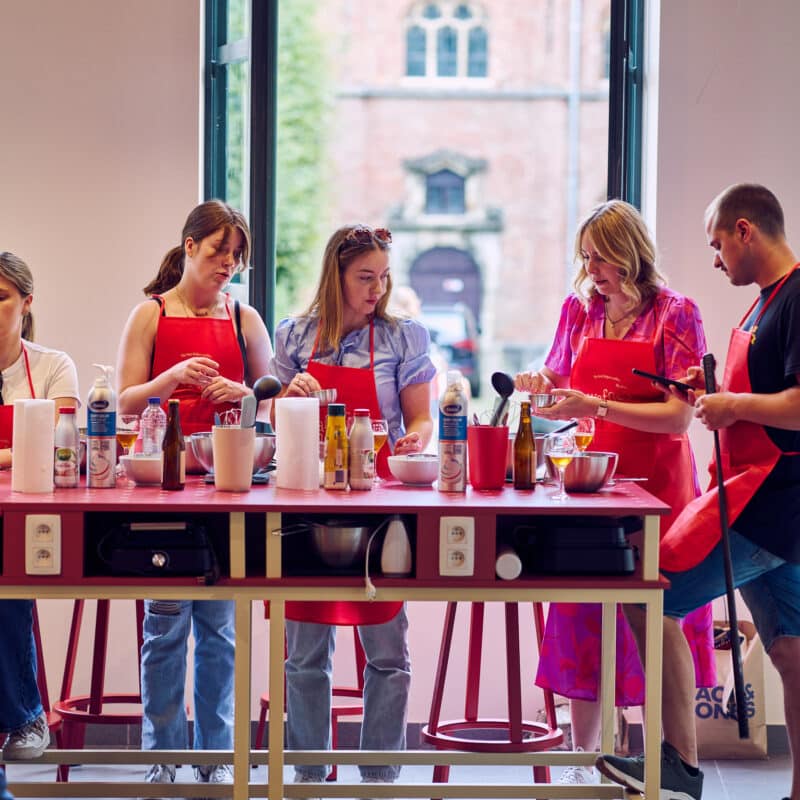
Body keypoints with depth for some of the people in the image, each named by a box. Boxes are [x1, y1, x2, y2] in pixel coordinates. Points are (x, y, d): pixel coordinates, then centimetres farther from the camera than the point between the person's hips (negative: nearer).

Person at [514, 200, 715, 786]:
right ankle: (582, 760, 14)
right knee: (584, 618, 4)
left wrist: (595, 407, -22)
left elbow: (679, 417, -14)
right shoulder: (580, 308, 7)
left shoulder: (675, 314, -7)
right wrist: (543, 386, -4)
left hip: (656, 483, -4)